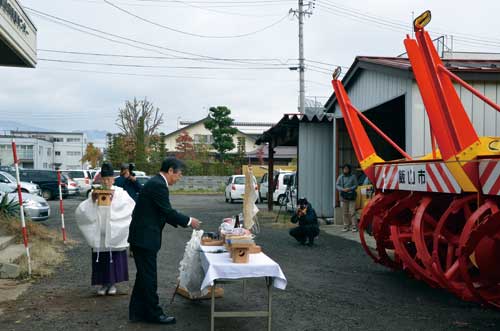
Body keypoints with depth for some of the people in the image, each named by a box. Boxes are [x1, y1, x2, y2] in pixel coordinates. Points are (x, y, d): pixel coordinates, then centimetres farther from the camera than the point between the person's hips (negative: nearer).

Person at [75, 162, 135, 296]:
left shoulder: (120, 192, 0)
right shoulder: (95, 193, 4)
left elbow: (131, 206, -16)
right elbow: (81, 211, -3)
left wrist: (114, 198, -24)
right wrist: (92, 200, -18)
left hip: (115, 233, -1)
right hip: (99, 233, 1)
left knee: (115, 258, 4)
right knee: (101, 259, 5)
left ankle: (112, 283, 18)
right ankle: (104, 283, 18)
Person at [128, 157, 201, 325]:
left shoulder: (155, 183, 14)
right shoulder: (158, 185, -19)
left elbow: (163, 213, 19)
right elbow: (168, 212, -18)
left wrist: (183, 221, 13)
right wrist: (189, 221, -6)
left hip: (142, 237, 11)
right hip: (145, 238, -11)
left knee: (144, 276, 17)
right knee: (149, 278, 0)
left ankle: (137, 312, 26)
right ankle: (154, 314, 11)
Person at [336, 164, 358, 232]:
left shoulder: (353, 176, 1)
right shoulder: (340, 177, 7)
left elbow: (356, 185, 0)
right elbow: (337, 185, 6)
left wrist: (350, 189, -16)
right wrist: (343, 189, -12)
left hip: (352, 196, -2)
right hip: (343, 196, 2)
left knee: (352, 212, -5)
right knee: (345, 212, 6)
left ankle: (354, 226, -1)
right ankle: (346, 226, 14)